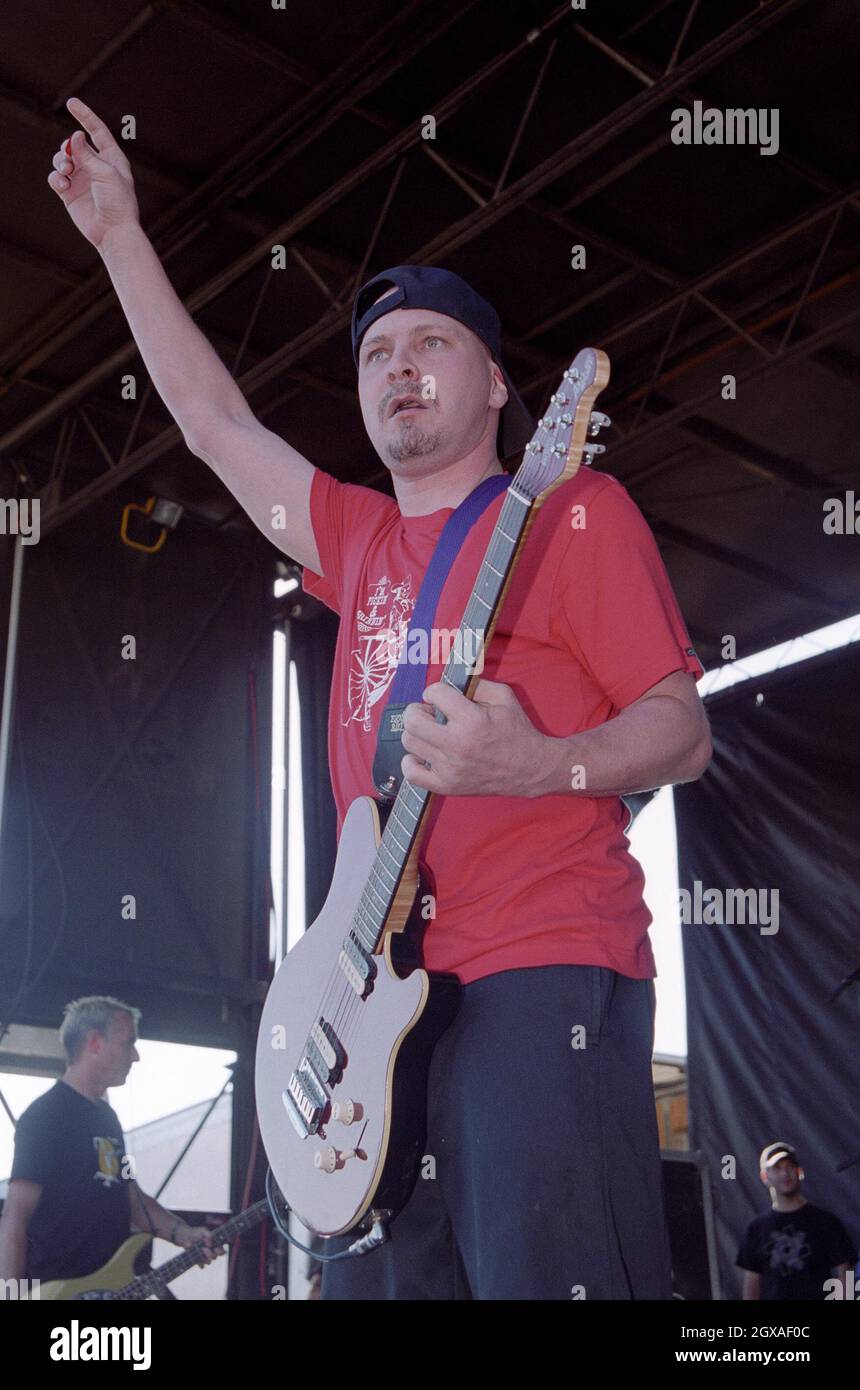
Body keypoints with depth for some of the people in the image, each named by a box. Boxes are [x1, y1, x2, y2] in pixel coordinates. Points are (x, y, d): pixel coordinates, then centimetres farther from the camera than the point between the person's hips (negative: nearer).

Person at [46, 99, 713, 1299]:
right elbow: (214, 417, 29)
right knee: (379, 1277, 8)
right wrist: (120, 236, 32)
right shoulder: (358, 539, 22)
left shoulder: (573, 510, 3)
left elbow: (683, 731, -2)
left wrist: (543, 768, -22)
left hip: (542, 974, -6)